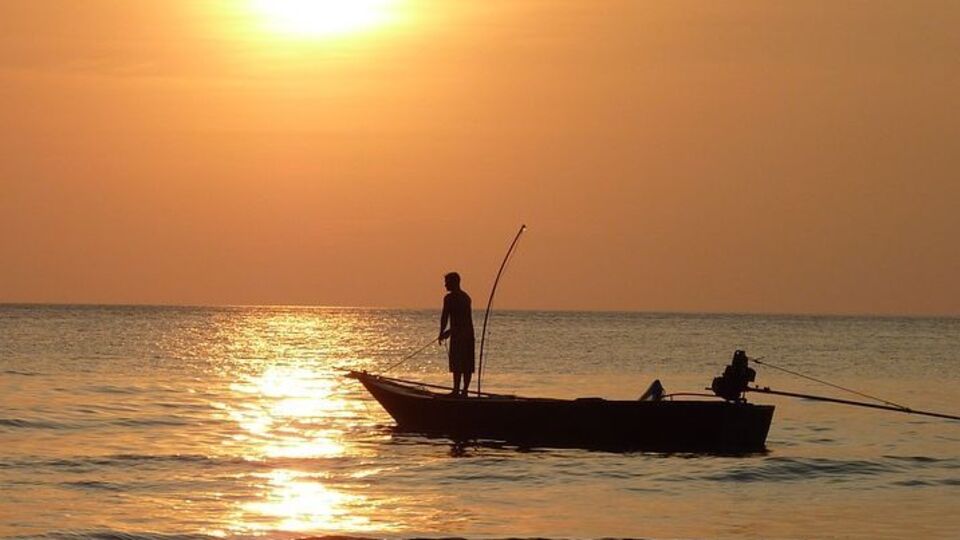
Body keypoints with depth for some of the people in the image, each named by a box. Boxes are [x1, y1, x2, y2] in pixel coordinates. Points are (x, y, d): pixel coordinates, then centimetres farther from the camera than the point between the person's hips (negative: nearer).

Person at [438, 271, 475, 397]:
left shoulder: (449, 298, -8)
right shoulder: (466, 296, 18)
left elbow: (445, 317, -10)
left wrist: (442, 333, -1)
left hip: (458, 335, -8)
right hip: (469, 334, 8)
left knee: (457, 364, -8)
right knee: (467, 365, 7)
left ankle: (456, 390, -10)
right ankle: (465, 390, 9)